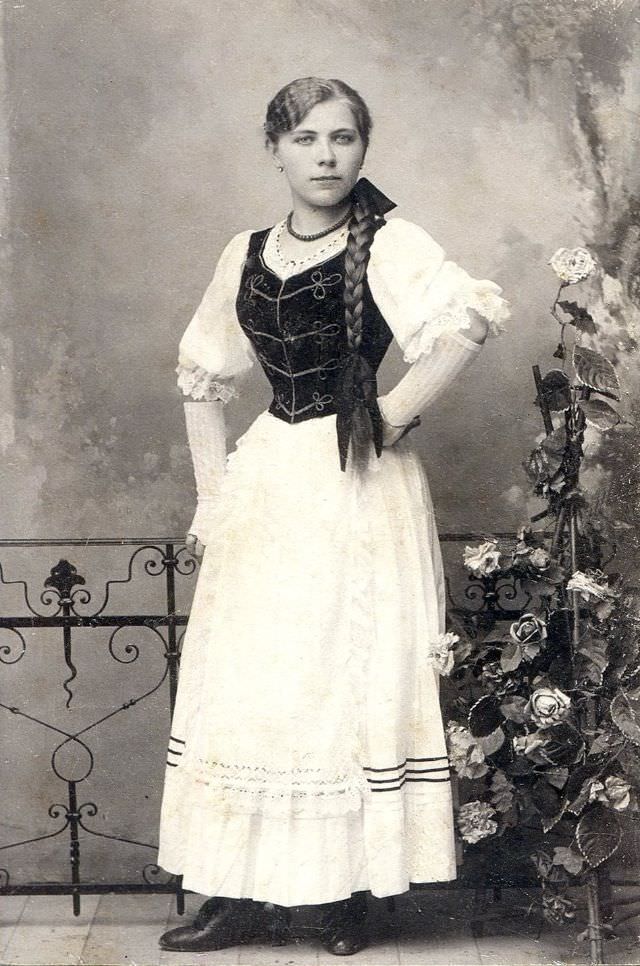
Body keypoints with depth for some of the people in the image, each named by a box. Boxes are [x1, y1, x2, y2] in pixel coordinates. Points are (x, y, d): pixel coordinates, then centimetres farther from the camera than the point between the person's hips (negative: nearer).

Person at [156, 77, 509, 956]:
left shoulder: (387, 245, -5)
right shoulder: (246, 257, 12)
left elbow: (475, 315, -23)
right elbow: (204, 378, 19)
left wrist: (395, 414, -17)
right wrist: (212, 493, 11)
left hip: (359, 488, -5)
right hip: (267, 489, 5)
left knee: (352, 676, 0)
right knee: (248, 678, 5)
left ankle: (348, 892, 11)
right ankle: (249, 892, 14)